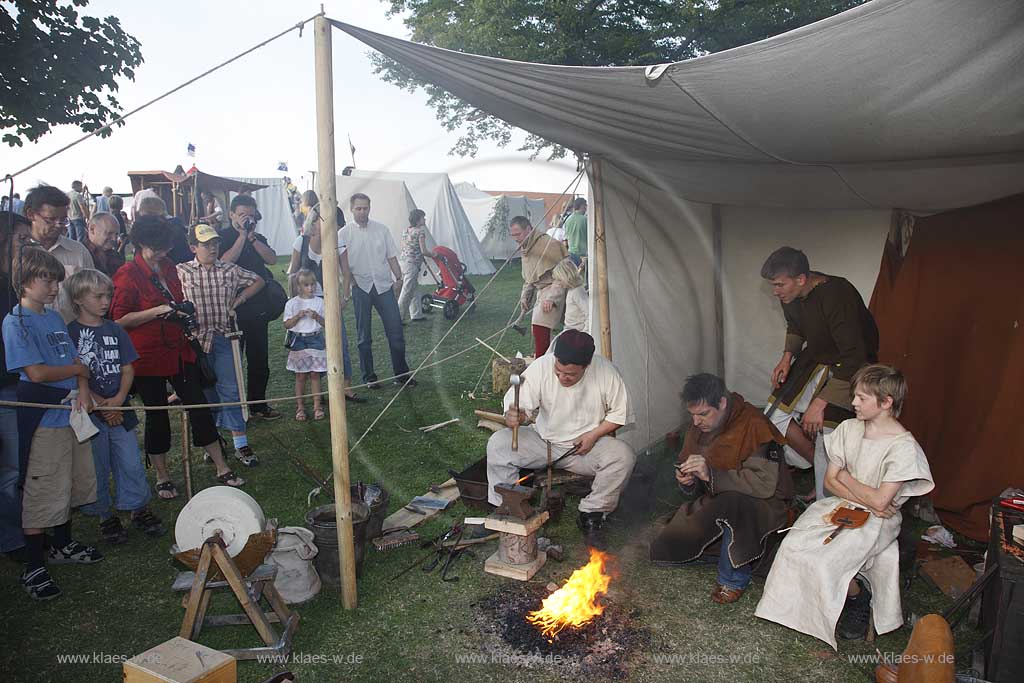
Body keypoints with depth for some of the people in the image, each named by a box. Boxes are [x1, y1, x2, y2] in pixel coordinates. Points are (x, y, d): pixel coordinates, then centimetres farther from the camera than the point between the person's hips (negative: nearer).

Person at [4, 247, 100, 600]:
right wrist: (78, 370, -5)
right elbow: (36, 373, -19)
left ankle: (62, 545, 36)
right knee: (41, 492, 0)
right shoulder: (16, 322, -11)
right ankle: (33, 568, 12)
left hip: (70, 413, 8)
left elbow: (76, 359, 10)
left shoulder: (54, 318, 12)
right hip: (42, 419, -8)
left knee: (70, 484, 18)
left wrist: (82, 390, -7)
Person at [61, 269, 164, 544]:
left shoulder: (115, 330, 7)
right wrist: (100, 404, -13)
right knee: (97, 467, 8)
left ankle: (140, 510, 20)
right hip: (90, 413, -3)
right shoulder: (70, 333, -5)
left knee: (131, 462, 5)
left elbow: (127, 370, 6)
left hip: (119, 409, 3)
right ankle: (105, 516, 23)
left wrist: (118, 400, -9)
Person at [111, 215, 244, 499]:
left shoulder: (168, 267, 10)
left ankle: (222, 468, 13)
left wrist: (182, 311, 7)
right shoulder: (128, 275, -12)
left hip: (179, 351, 6)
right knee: (156, 414, 6)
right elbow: (119, 320, -14)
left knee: (198, 405, 6)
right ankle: (162, 478, 22)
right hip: (148, 356, -6)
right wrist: (159, 311, -20)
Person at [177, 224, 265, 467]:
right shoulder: (181, 272, -1)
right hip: (196, 338, 0)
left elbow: (258, 281, 15)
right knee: (205, 391, 11)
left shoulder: (230, 270, 4)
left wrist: (240, 299, 4)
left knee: (230, 389, -2)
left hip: (224, 337, 0)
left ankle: (241, 444, 1)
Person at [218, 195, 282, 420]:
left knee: (259, 358, 11)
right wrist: (242, 235, -15)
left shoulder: (258, 238, 15)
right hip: (233, 309, -5)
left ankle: (258, 404, 22)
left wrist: (252, 236, -10)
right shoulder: (222, 237, -1)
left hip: (258, 307, 5)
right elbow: (226, 261, -18)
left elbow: (272, 259, -2)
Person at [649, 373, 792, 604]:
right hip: (716, 501, 7)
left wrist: (711, 474, -35)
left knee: (733, 503, -41)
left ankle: (734, 579, -18)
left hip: (764, 503, -6)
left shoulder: (754, 425, -22)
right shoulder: (698, 426, 1)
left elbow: (765, 484, -31)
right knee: (662, 551, -5)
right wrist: (687, 480, -12)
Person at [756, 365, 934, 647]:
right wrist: (866, 500, -11)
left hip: (876, 520, -5)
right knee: (793, 545, -21)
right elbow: (830, 480, 4)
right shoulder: (849, 428, 3)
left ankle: (859, 596, 8)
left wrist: (846, 477, -3)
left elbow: (880, 501, -17)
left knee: (824, 563, -25)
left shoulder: (904, 446, -14)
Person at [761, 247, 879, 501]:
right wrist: (787, 357, -3)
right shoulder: (790, 295, -8)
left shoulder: (836, 296, -32)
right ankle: (819, 466, 15)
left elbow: (855, 359, -33)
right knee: (775, 416, -2)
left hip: (849, 366, -7)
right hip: (816, 358, 8)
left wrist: (820, 403, -33)